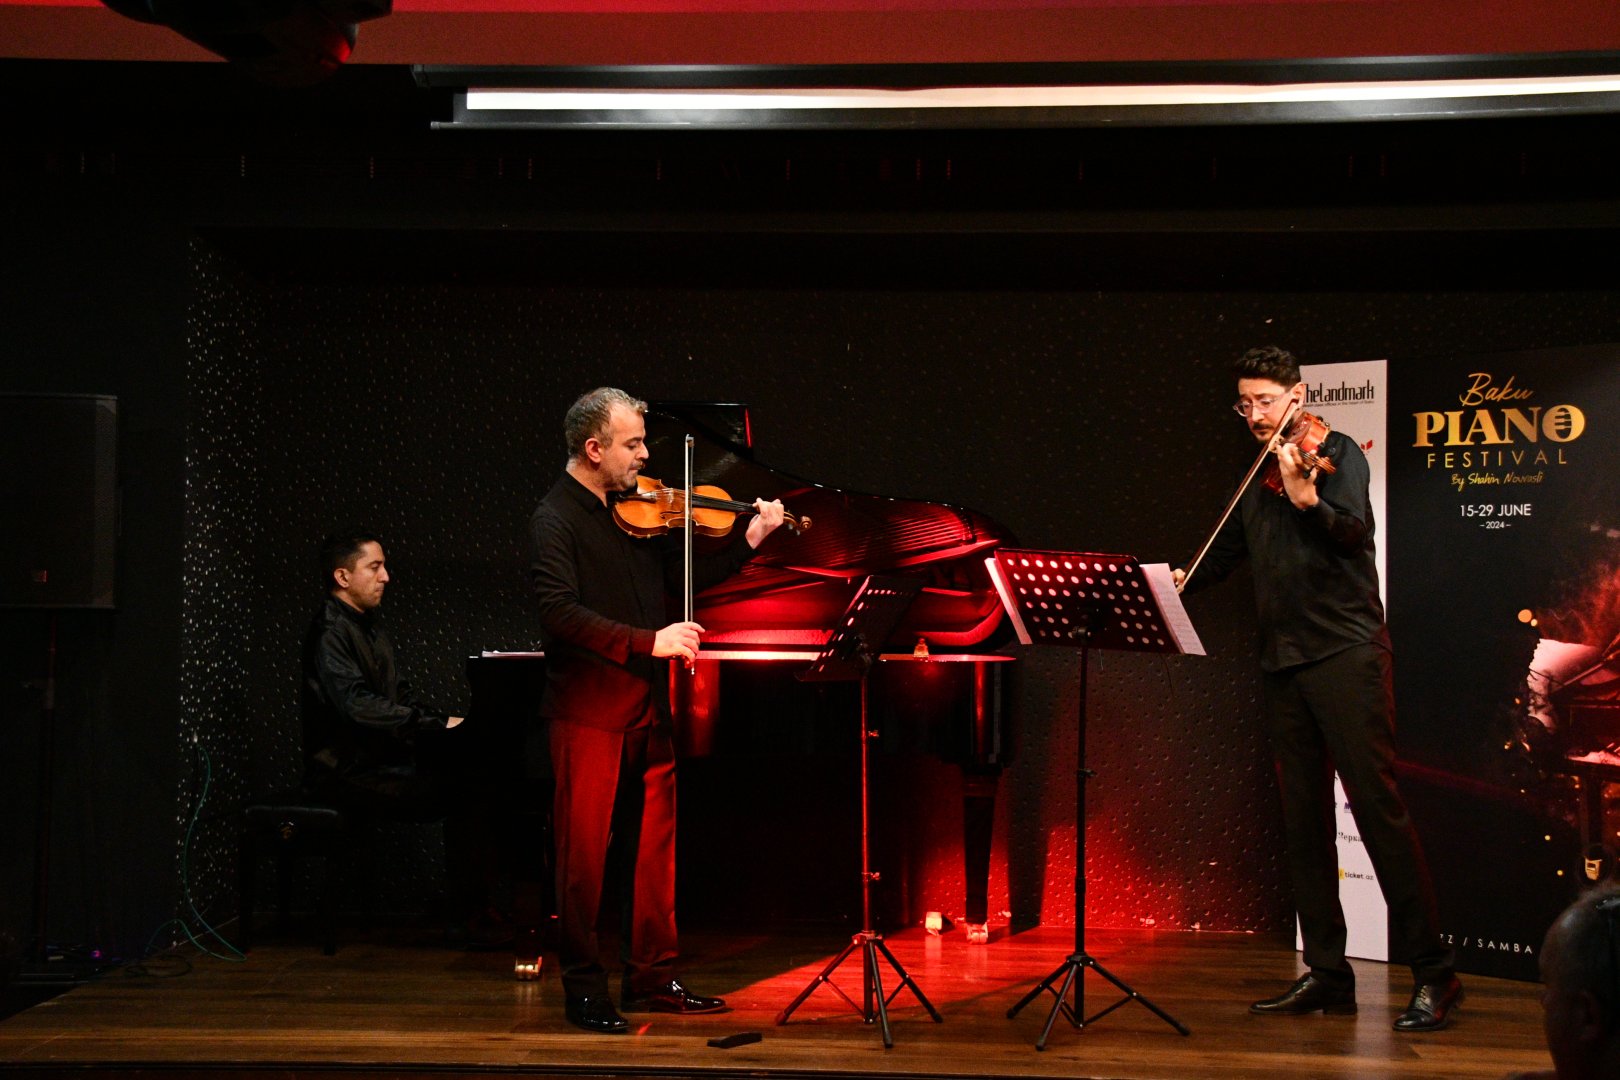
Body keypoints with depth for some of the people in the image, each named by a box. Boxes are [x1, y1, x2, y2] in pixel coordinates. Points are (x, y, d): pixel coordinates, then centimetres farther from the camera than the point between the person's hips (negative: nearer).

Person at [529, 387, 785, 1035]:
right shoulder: (556, 520, -10)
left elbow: (685, 575, 16)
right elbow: (560, 612, -22)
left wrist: (750, 540, 5)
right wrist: (650, 641, -26)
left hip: (647, 708, 7)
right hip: (589, 710, -7)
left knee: (653, 847, 11)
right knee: (585, 853, 1)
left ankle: (653, 978, 21)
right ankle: (583, 988, 12)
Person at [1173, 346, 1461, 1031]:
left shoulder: (1336, 452, -1)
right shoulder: (1256, 483, 18)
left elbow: (1354, 531, -18)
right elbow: (1225, 552, 26)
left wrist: (1307, 498, -36)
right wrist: (1180, 581, 8)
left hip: (1345, 651, -7)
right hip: (1282, 662, 7)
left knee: (1377, 806, -10)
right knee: (1302, 820, 6)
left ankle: (1433, 974, -6)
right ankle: (1327, 972, 12)